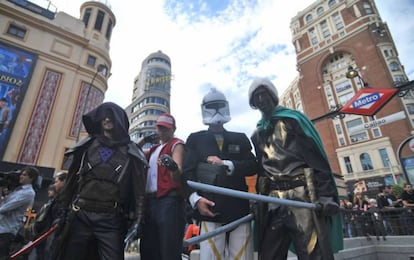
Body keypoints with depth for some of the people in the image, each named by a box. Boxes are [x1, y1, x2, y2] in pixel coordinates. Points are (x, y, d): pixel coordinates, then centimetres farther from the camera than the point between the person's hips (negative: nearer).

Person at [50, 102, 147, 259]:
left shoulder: (130, 151, 5)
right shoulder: (87, 145, 12)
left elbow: (138, 189, -2)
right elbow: (72, 179, 11)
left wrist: (136, 221, -9)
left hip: (111, 220, -2)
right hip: (80, 216, 3)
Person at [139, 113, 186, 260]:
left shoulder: (177, 145, -1)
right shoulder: (154, 149, 24)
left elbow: (178, 175, -17)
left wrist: (173, 167, -39)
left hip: (169, 201, -8)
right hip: (150, 201, 8)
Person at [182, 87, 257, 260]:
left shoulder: (240, 139, 18)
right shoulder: (195, 139, 13)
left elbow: (252, 166, 5)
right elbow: (187, 172, 3)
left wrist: (226, 164, -8)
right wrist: (195, 198, -12)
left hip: (239, 210, 2)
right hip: (210, 210, -1)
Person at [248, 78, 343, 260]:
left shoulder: (293, 119, 5)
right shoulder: (257, 134, 19)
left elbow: (318, 159, -3)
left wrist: (326, 195, -11)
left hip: (302, 196, -4)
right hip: (272, 203, 5)